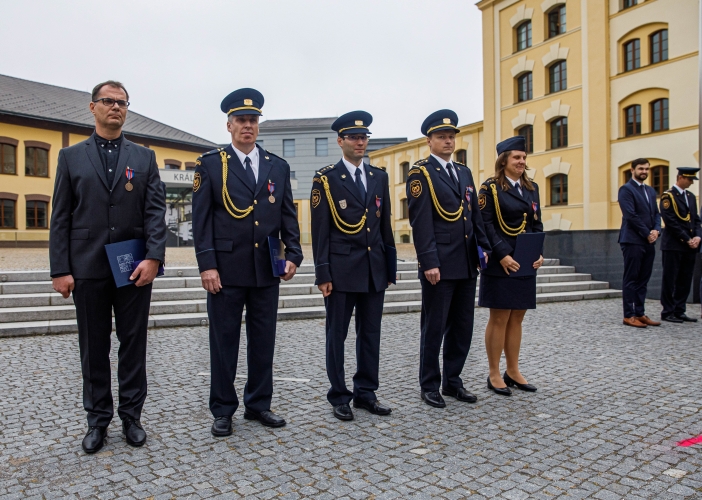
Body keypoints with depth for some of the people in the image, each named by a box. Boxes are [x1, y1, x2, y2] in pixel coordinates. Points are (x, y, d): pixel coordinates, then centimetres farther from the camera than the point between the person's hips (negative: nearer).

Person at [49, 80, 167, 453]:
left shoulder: (144, 157, 9)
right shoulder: (71, 157, 8)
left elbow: (155, 211, -1)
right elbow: (60, 218, 4)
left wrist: (153, 258, -14)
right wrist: (60, 269, -4)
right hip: (88, 268, 0)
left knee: (134, 344, 7)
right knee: (93, 347, 8)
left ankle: (131, 416, 21)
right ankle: (98, 420, 22)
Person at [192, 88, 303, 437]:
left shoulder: (278, 167, 10)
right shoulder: (210, 164, 2)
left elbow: (288, 216, 10)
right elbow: (201, 219, -3)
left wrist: (293, 255, -2)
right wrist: (207, 265, -11)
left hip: (267, 271, 3)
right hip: (226, 270, -3)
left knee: (263, 341, 11)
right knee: (224, 342, 6)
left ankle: (259, 404, 27)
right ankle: (223, 410, 21)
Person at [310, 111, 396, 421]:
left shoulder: (380, 177, 11)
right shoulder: (326, 179, -3)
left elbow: (385, 225, 12)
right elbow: (320, 231, -6)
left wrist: (390, 266, 10)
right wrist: (322, 274, -10)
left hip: (374, 269, 5)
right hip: (341, 269, -4)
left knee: (370, 333, 11)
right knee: (337, 335, 6)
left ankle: (366, 393, 25)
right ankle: (339, 398, 19)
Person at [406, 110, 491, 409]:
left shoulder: (464, 172, 16)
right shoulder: (420, 173, -6)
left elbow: (475, 215, 19)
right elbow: (421, 222, -13)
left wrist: (484, 247, 9)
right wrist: (429, 262, -18)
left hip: (467, 265, 7)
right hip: (439, 265, -7)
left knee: (463, 327, 13)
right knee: (434, 328, 4)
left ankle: (452, 381, 27)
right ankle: (429, 386, 18)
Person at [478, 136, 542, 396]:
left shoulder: (532, 187, 13)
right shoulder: (490, 187, -5)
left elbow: (537, 224, 13)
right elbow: (486, 225, -13)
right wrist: (503, 255, -20)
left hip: (525, 263, 6)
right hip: (500, 263, -6)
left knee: (517, 318, 12)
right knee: (499, 318, 0)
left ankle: (513, 371, 24)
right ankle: (494, 375, 13)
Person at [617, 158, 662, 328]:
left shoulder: (651, 191, 19)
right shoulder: (626, 189, -6)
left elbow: (656, 213, 16)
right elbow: (631, 215, -14)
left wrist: (656, 230, -2)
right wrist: (647, 234, -11)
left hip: (648, 242, 7)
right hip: (633, 241, -7)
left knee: (643, 280, 10)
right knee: (631, 280, -3)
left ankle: (640, 313, 16)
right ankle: (629, 315, 2)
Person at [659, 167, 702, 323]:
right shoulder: (668, 196, -6)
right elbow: (671, 222, -13)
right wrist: (687, 239, -13)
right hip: (673, 245, -7)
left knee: (685, 281, 8)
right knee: (670, 280, -1)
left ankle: (679, 311, 15)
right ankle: (667, 312, 5)